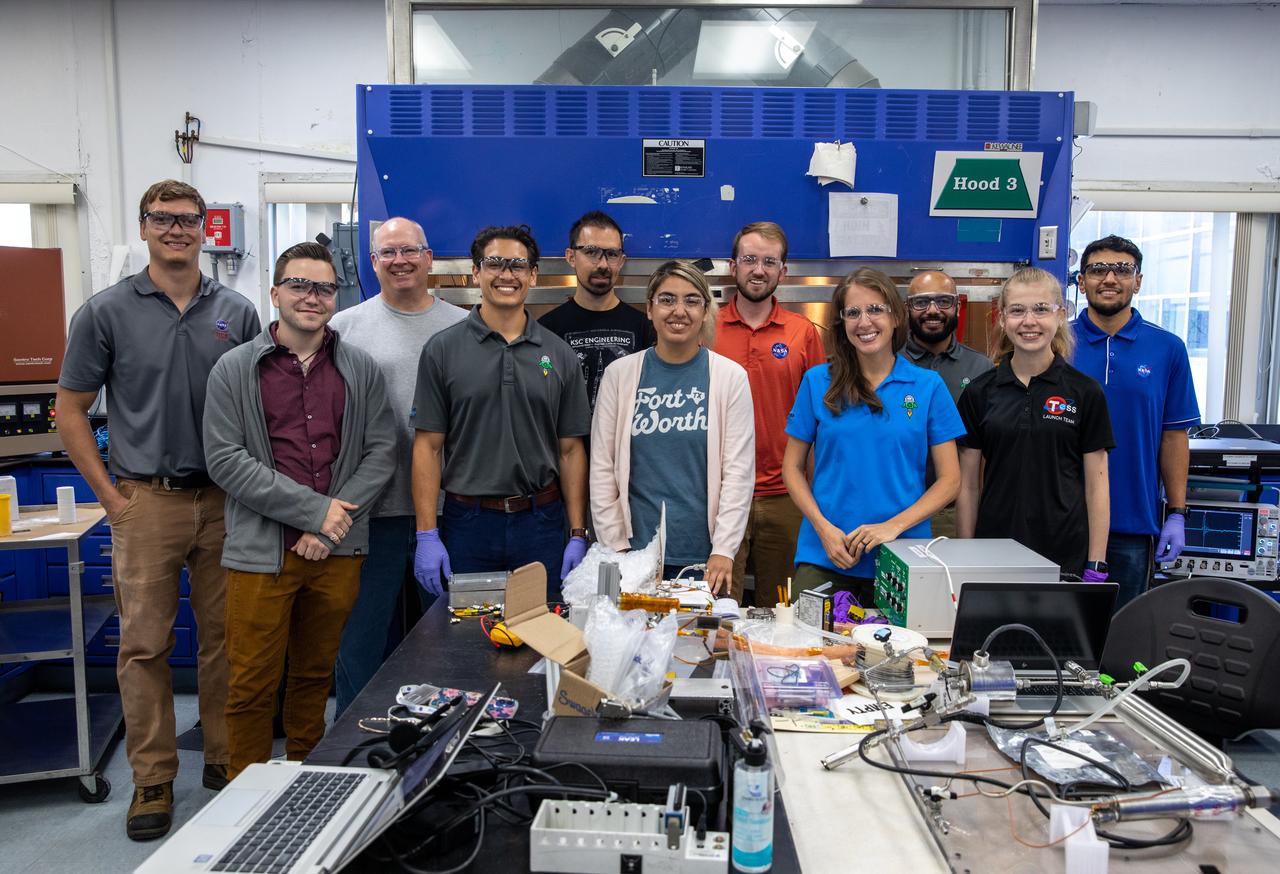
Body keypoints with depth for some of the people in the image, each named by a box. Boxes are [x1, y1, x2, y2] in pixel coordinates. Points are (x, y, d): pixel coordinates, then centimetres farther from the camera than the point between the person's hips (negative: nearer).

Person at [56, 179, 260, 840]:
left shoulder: (236, 313, 5)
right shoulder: (107, 311, 0)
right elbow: (70, 410, 2)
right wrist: (112, 498, -3)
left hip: (224, 501, 2)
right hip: (147, 503, -2)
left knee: (225, 637, 10)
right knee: (145, 643, 4)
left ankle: (226, 760, 25)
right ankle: (152, 778, 18)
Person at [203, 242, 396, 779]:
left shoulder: (361, 370, 8)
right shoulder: (235, 370, 1)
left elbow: (381, 452, 3)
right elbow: (225, 459, -7)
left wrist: (333, 525, -9)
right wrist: (313, 509, -14)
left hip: (338, 550, 2)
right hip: (261, 550, -2)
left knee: (316, 674, 15)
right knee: (252, 684, 4)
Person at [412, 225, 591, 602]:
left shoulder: (559, 354, 5)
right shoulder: (443, 349, 0)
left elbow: (570, 450, 5)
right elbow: (428, 446, -1)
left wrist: (578, 535, 1)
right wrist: (427, 534, -7)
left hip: (542, 524, 1)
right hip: (467, 524, -1)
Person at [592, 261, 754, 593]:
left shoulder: (730, 376, 1)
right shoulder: (619, 373, 3)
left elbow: (739, 470, -3)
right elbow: (602, 468, 3)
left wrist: (724, 551, -9)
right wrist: (615, 547, -2)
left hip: (703, 555, 0)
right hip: (635, 550, 1)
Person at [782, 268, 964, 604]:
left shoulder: (928, 386, 1)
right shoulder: (817, 382, 2)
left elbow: (950, 479, 1)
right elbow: (792, 468, 5)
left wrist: (894, 526, -12)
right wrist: (824, 528, -9)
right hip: (823, 559, 0)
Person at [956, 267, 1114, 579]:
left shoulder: (1086, 393, -1)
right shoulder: (979, 393, 2)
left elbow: (1095, 486, 0)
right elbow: (968, 485, 4)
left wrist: (1096, 568, -4)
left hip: (1065, 556, -1)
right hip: (993, 553, 1)